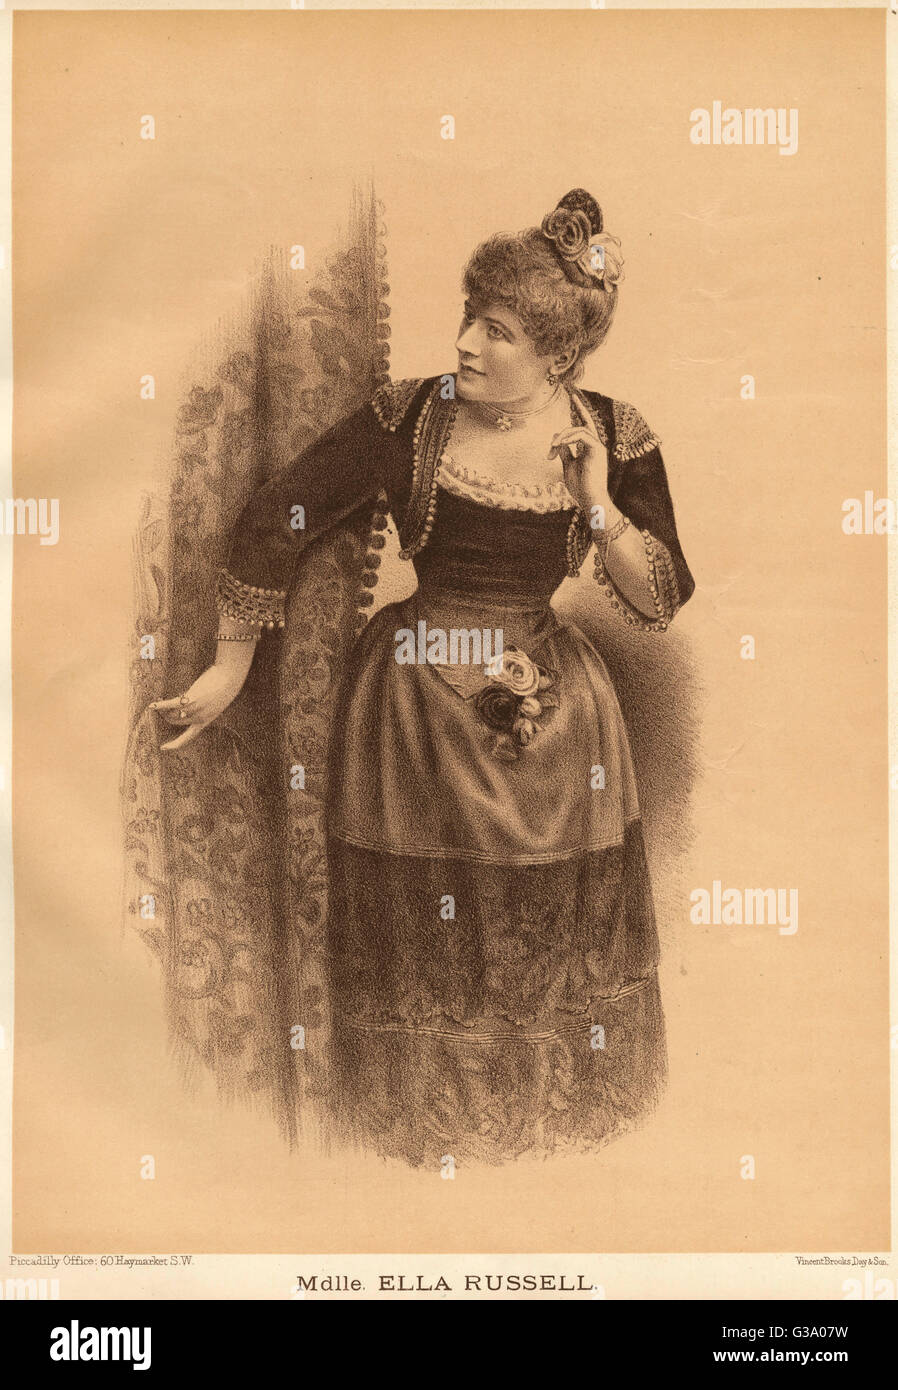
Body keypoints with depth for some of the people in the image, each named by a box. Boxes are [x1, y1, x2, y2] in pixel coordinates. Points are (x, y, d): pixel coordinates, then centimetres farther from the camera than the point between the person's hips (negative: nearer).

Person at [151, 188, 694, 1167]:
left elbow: (663, 603, -4)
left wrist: (597, 506, -19)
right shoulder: (407, 420, -12)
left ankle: (554, 1107, 42)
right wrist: (231, 669, -7)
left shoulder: (616, 442, -6)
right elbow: (273, 519, -8)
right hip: (413, 703, -1)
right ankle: (429, 1117, 37)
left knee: (559, 936, 15)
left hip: (551, 708, 2)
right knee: (420, 938, 12)